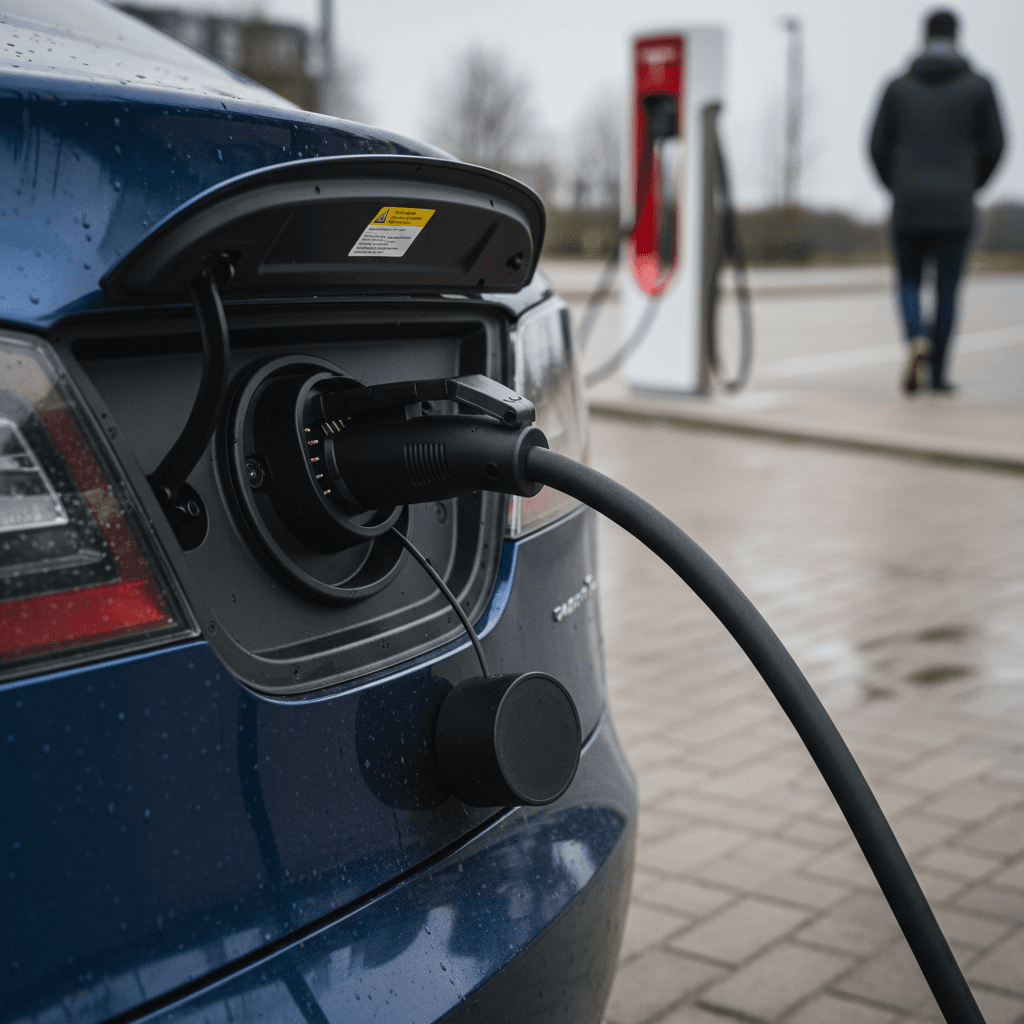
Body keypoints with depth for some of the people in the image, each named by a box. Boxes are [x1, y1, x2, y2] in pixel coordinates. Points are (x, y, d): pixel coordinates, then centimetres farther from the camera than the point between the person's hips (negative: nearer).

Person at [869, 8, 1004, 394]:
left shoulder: (898, 86, 6)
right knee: (947, 289, 8)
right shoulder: (979, 86, 3)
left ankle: (917, 339, -16)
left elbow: (878, 146, 4)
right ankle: (938, 373, 7)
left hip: (908, 205, 1)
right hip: (955, 207, -1)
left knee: (909, 283, 13)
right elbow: (993, 145, 3)